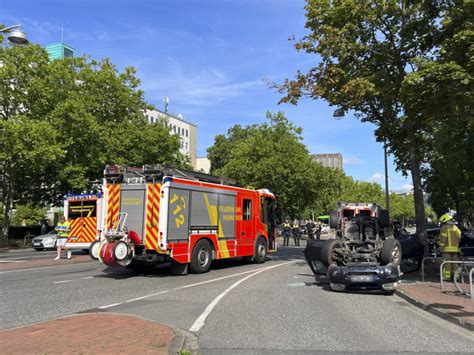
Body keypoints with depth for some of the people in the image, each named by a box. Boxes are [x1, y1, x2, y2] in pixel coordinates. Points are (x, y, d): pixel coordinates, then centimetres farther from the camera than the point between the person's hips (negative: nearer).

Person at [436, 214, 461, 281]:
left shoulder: (444, 228, -7)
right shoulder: (456, 228, 16)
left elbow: (443, 239, -15)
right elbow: (459, 238, 15)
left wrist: (441, 247, -11)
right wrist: (457, 246, 20)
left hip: (447, 249, -7)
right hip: (455, 248, 7)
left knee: (447, 263, -4)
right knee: (454, 262, 12)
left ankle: (446, 277, -5)